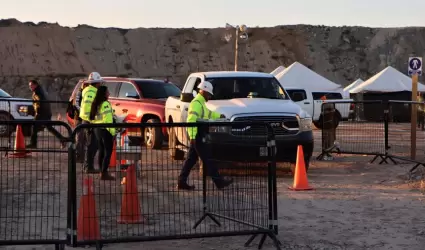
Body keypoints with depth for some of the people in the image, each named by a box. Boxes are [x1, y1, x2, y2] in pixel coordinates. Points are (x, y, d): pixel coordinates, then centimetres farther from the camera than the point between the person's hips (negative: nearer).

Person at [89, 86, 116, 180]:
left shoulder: (95, 104, 12)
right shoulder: (105, 104, -15)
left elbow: (92, 118, 15)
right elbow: (108, 119, -21)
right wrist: (112, 131, -19)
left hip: (97, 129, 9)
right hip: (105, 130, -9)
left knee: (101, 151, 15)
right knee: (108, 152, -6)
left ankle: (102, 172, 19)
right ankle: (104, 173, -9)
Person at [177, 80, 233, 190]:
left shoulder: (201, 103, 18)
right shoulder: (196, 103, -16)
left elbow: (208, 113, 37)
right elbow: (191, 120, -26)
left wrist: (219, 115, 35)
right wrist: (192, 136, -31)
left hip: (198, 136, 11)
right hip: (197, 136, -11)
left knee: (191, 159, 11)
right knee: (207, 160, -6)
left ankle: (182, 182, 14)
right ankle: (219, 182, -3)